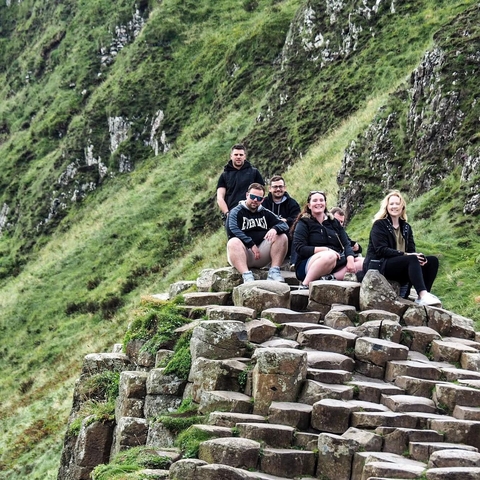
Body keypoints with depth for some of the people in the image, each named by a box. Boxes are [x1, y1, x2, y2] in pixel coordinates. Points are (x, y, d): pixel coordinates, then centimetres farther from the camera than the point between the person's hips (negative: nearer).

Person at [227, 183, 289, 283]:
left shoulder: (266, 213, 18)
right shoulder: (236, 212, 5)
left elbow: (284, 226, 6)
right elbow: (233, 231, -14)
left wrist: (275, 229, -18)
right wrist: (252, 245, -20)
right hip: (243, 255, -4)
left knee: (282, 237, -12)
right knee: (233, 242, -34)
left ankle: (274, 271, -21)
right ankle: (247, 276, -47)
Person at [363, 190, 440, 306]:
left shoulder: (406, 227, 19)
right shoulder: (379, 225, -1)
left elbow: (412, 250, 9)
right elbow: (381, 250, -14)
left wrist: (420, 257, -16)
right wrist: (405, 255, -24)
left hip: (402, 266, 7)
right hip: (379, 265, -7)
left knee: (432, 260, -11)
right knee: (412, 259, -33)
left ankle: (423, 296, -28)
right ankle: (423, 295, -51)